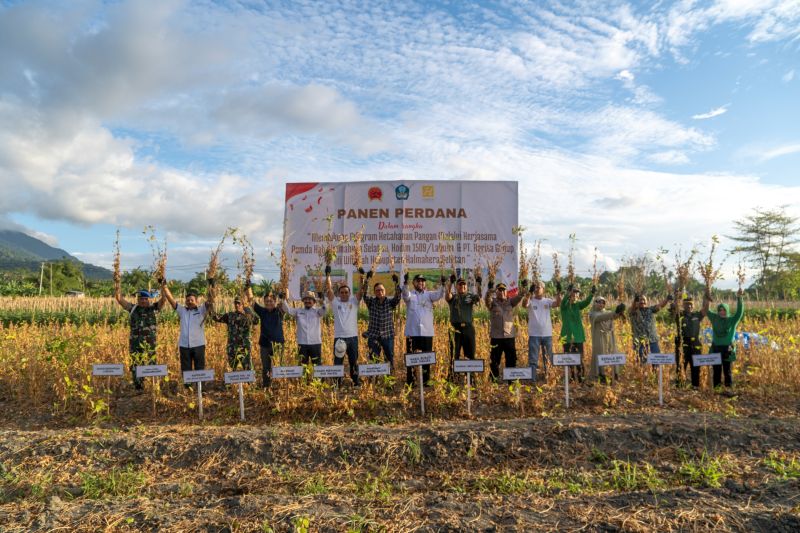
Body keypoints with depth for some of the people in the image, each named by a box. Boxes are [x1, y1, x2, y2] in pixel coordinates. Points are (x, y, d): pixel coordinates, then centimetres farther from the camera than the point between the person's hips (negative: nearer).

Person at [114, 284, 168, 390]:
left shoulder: (153, 309, 6)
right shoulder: (133, 308, 11)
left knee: (150, 365, 1)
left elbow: (163, 299, -7)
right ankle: (138, 388, 15)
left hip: (150, 343, -1)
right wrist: (117, 288, -6)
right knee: (136, 365, 5)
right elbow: (120, 299, 5)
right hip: (135, 343, 2)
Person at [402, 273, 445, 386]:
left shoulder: (429, 294, 9)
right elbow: (405, 294, -18)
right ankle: (410, 381, 10)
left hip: (427, 332, 2)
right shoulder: (410, 295, 5)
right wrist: (406, 282, -37)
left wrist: (443, 284, -29)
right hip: (412, 332, -1)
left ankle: (426, 380, 17)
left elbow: (439, 295, -10)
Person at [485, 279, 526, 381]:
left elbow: (519, 297, -4)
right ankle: (494, 380, 13)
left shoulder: (510, 302, 11)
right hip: (496, 337, -2)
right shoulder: (493, 302, 4)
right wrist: (489, 290, -37)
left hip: (510, 336, 2)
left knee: (511, 360, 7)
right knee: (494, 360, 4)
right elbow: (488, 299, -17)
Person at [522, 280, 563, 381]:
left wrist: (558, 291, -28)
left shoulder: (548, 301, 5)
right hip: (534, 335, -2)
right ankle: (532, 380, 7)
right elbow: (524, 304, -24)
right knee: (533, 360, 1)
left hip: (547, 334, 3)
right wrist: (529, 292, -38)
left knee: (549, 358, 12)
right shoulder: (530, 301, -2)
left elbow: (558, 303, -13)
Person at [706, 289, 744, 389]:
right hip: (715, 348, 3)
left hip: (727, 349, -2)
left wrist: (739, 298, -25)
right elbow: (706, 310, 8)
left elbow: (740, 311, -13)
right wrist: (707, 299, -5)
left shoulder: (732, 320, -1)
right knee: (716, 371, 8)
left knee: (727, 371, 3)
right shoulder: (714, 318, 6)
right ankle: (716, 389, 14)